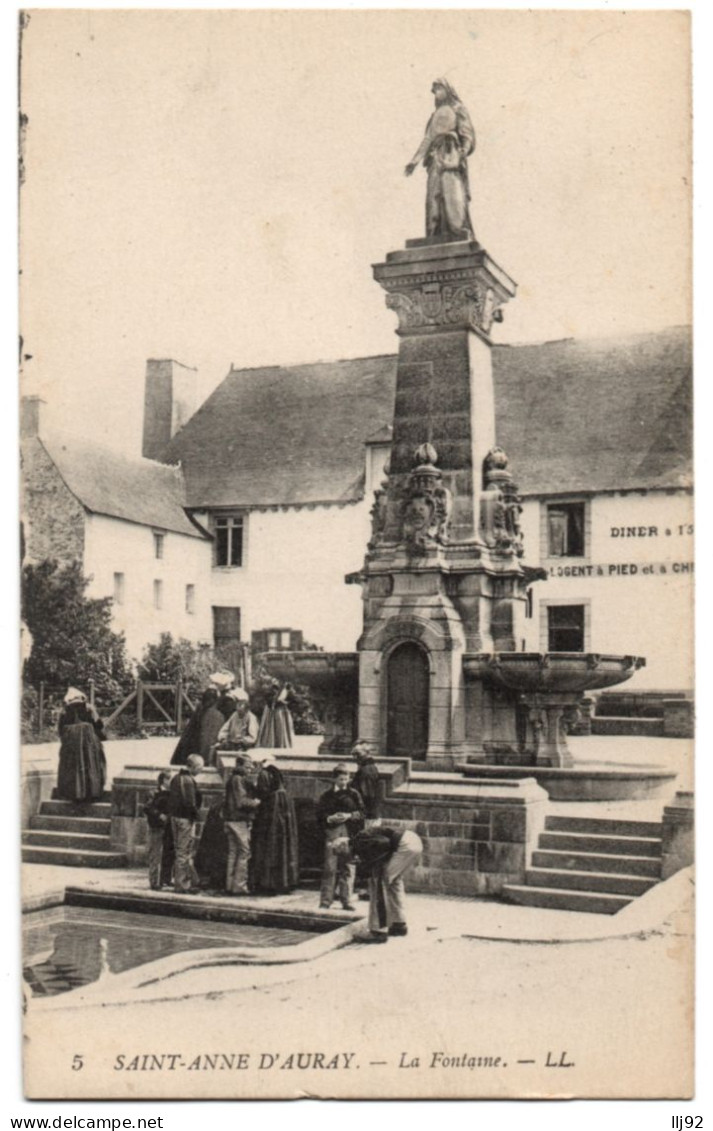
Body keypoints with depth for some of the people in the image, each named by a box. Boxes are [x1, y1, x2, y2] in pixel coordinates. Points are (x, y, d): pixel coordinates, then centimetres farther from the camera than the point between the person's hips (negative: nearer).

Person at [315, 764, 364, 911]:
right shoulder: (327, 795, 7)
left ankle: (346, 900, 8)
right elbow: (320, 815, 6)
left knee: (348, 868, 1)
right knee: (329, 868, -4)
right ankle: (325, 900, 2)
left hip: (349, 834, 1)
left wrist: (350, 815, -9)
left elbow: (361, 813, 7)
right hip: (332, 834, -1)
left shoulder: (353, 794, 9)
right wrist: (329, 819, -13)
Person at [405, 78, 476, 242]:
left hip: (452, 159, -6)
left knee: (454, 196, -18)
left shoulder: (458, 110, 8)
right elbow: (427, 139, 22)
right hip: (436, 161, 6)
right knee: (434, 197, -4)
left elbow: (468, 134, -1)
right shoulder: (436, 115, 25)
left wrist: (464, 152, -19)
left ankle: (462, 234, -22)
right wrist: (414, 160, 13)